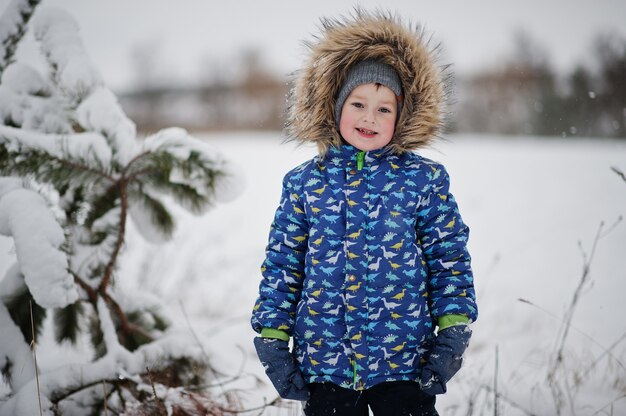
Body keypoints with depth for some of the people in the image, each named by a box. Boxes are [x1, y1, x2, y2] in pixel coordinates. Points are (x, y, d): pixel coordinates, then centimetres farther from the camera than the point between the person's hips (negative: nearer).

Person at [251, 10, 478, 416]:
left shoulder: (425, 180, 0)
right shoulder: (304, 183, 3)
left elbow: (450, 259, 3)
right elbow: (282, 265, 7)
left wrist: (453, 331, -4)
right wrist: (272, 337, 4)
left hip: (404, 364, -1)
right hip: (323, 362, 1)